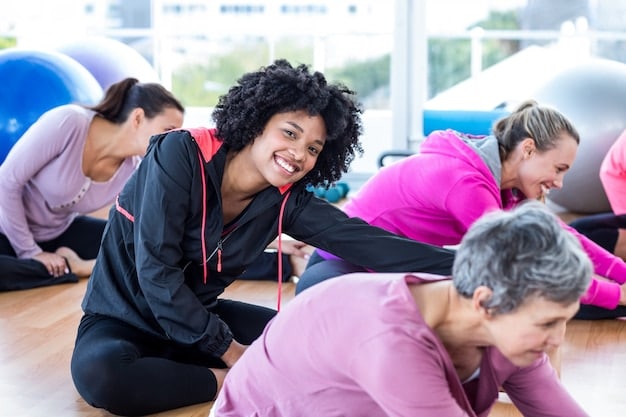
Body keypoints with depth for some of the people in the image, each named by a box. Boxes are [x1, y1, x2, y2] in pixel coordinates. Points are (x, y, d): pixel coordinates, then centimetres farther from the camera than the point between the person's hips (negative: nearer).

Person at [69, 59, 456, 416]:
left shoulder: (287, 199, -10)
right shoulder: (181, 156, -24)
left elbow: (363, 240, -19)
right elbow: (156, 270, -27)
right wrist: (227, 350, -24)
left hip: (198, 315, 4)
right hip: (123, 320, -4)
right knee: (100, 374, -37)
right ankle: (229, 383, -19)